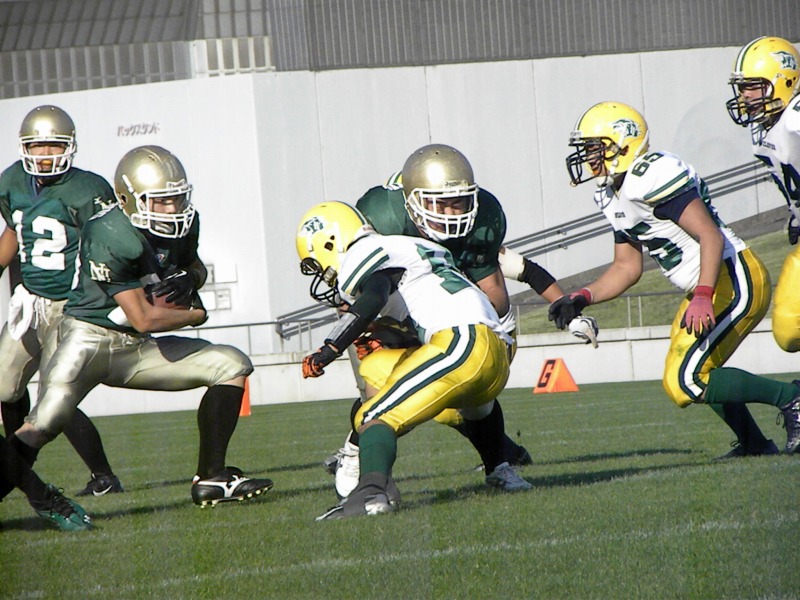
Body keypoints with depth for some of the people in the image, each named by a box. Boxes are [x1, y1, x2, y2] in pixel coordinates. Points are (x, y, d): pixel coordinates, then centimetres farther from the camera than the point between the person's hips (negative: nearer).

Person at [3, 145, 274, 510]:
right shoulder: (110, 237, -24)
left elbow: (193, 264, 22)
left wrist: (188, 281, -4)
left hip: (137, 349, 8)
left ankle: (211, 479, 0)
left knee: (232, 366, -1)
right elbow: (144, 319, -22)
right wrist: (195, 314, -5)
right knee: (45, 424, -25)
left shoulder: (183, 225, 0)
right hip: (90, 339, -8)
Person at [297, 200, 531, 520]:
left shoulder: (365, 253, 4)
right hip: (499, 353, 9)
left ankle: (373, 490, -41)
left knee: (375, 417, -17)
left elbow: (372, 300, -17)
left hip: (463, 342, -9)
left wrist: (329, 350, -16)